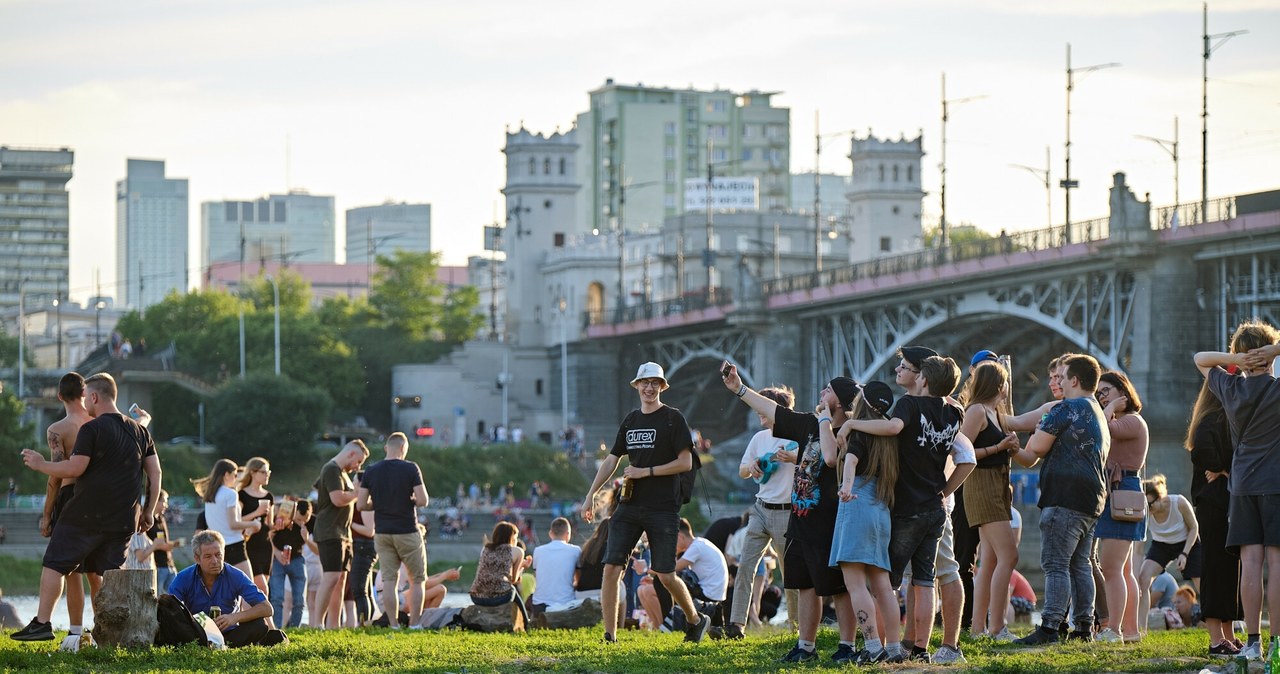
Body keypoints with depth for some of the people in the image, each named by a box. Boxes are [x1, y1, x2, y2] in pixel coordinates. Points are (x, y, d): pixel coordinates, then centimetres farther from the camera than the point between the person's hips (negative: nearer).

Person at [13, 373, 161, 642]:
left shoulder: (92, 429, -9)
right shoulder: (140, 431, 12)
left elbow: (75, 468, -14)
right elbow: (155, 473, 11)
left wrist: (40, 464, 0)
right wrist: (149, 511, 17)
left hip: (86, 515, -6)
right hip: (123, 519, 6)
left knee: (55, 564, 3)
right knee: (111, 573, 10)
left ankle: (42, 623, 1)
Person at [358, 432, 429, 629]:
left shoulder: (371, 472, 1)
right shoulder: (410, 469, -9)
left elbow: (361, 504, 1)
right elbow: (423, 501, -13)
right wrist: (409, 501, 8)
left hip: (382, 533, 3)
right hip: (407, 532, -3)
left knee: (389, 580, 5)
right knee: (417, 580, 7)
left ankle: (393, 625, 2)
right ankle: (414, 625, 3)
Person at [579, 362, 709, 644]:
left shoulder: (673, 418, -3)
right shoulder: (631, 420, 14)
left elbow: (685, 463, -8)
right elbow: (611, 460, 19)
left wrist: (645, 472, -11)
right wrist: (591, 495, 11)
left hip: (662, 509, -5)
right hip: (630, 506, 5)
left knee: (666, 576, -2)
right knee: (611, 569, -7)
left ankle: (696, 620, 23)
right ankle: (610, 637, -3)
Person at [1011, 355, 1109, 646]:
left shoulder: (1065, 409, -8)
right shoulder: (1098, 413, 22)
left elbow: (1035, 450, -7)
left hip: (1065, 498, -9)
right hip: (1092, 498, 9)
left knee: (1055, 564, -12)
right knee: (1080, 564, 12)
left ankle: (1049, 627, -17)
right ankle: (1085, 626, 12)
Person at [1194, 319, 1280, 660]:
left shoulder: (1231, 388, 5)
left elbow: (1200, 359, 22)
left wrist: (1234, 359, 5)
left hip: (1243, 485, 4)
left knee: (1250, 562, 0)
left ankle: (1253, 641, -4)